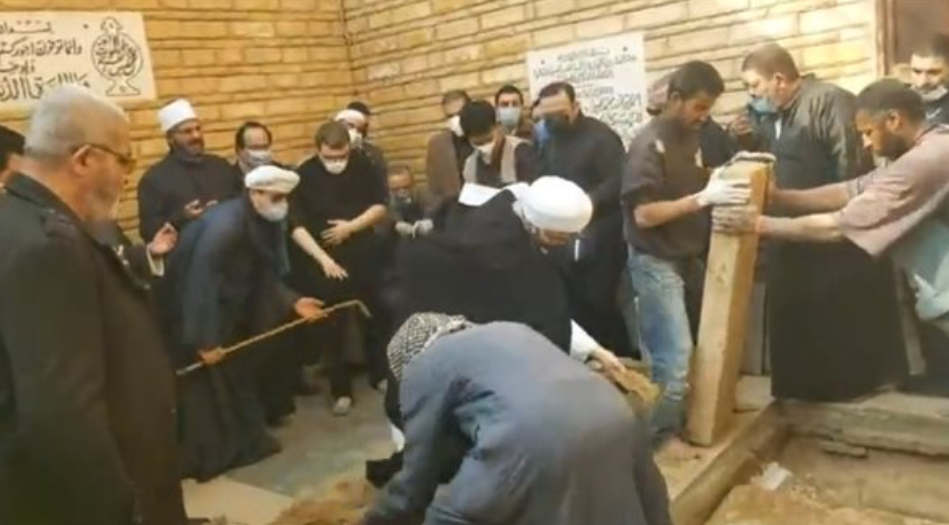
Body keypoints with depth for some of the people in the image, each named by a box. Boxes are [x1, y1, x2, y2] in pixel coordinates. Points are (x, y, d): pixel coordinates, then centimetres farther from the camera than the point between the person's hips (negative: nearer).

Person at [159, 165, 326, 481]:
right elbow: (202, 281, -31)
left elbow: (264, 277, 5)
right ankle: (207, 456, 15)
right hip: (191, 309, -9)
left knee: (239, 372, 16)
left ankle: (248, 442, 30)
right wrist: (205, 339, -29)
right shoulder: (225, 225, -30)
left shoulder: (264, 223, -3)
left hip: (228, 310, 9)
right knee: (207, 383, 0)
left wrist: (292, 302, -7)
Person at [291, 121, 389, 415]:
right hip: (325, 260, -2)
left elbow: (381, 206, -1)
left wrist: (351, 227, -14)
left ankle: (380, 374, 33)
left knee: (374, 316, 14)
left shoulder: (362, 164, -5)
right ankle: (341, 390, 16)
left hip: (364, 255, 2)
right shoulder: (305, 175, -12)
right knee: (332, 326, 4)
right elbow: (297, 226, -13)